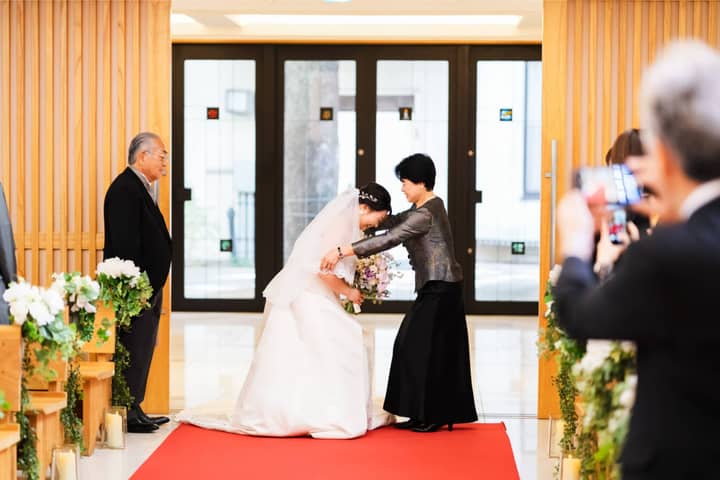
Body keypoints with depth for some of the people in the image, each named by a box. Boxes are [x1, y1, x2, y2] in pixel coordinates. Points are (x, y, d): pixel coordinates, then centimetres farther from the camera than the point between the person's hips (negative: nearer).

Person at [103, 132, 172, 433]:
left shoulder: (140, 188, 17)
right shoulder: (125, 189, -15)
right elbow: (125, 242, -21)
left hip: (148, 285, 11)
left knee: (141, 349, 14)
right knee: (134, 349, -6)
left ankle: (133, 410, 21)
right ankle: (127, 415, -1)